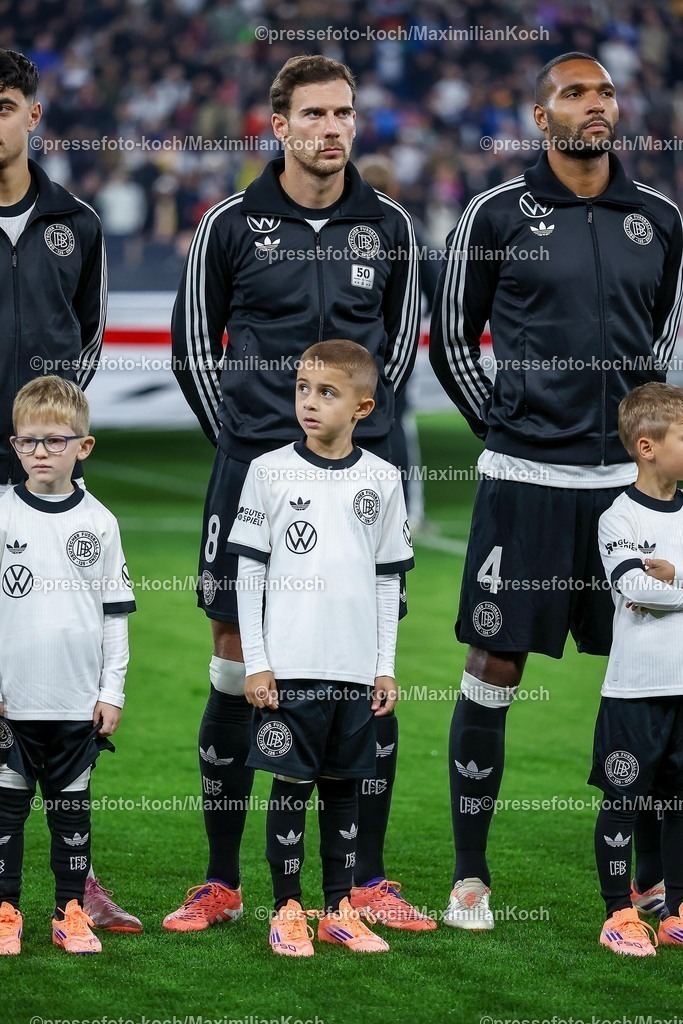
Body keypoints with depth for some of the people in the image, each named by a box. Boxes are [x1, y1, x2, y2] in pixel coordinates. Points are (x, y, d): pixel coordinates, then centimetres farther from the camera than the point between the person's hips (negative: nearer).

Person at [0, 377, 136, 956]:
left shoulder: (99, 523, 3)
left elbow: (115, 612, 7)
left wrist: (113, 691, 3)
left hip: (78, 700, 1)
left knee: (72, 807, 9)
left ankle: (72, 911, 16)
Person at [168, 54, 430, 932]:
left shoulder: (387, 226, 6)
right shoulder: (231, 225, 0)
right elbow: (193, 345, 9)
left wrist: (361, 423, 13)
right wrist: (239, 440, 7)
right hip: (253, 466, -2)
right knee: (236, 663, 0)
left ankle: (368, 881, 8)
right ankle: (221, 882, 8)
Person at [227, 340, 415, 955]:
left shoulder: (382, 480, 5)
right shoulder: (271, 472, -1)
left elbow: (388, 580, 10)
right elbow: (249, 571, 0)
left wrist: (386, 667, 7)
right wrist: (255, 663, -4)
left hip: (357, 668, 2)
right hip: (289, 667, -2)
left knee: (344, 788, 9)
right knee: (292, 787, 1)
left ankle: (341, 910, 16)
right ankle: (288, 911, 10)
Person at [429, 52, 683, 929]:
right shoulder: (496, 215, -2)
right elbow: (450, 339, 6)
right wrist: (505, 427, 5)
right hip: (525, 479, -3)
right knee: (493, 670, -1)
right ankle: (469, 878, 9)